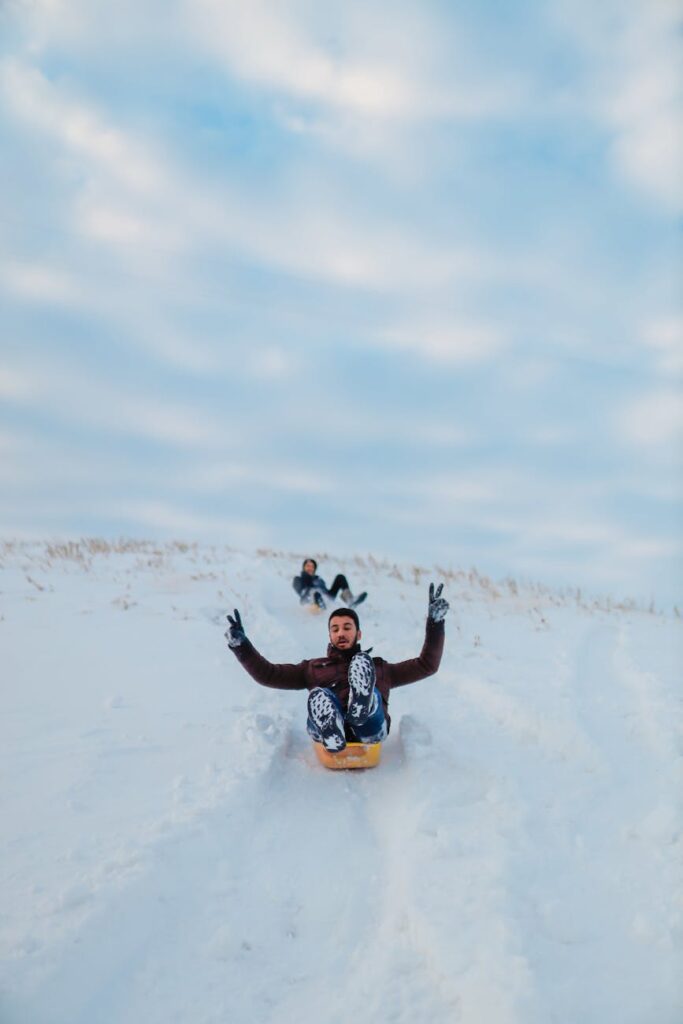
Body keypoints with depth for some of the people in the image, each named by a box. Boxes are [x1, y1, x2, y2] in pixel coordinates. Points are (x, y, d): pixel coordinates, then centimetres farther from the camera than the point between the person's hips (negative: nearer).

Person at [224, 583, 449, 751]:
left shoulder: (379, 668, 33)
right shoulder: (313, 668, 32)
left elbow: (426, 665, 29)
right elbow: (268, 674, 23)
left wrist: (435, 622, 22)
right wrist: (240, 645, 12)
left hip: (370, 731, 0)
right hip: (327, 727, 1)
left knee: (361, 662, -22)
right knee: (318, 695, -32)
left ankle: (363, 707, -51)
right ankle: (331, 736, -59)